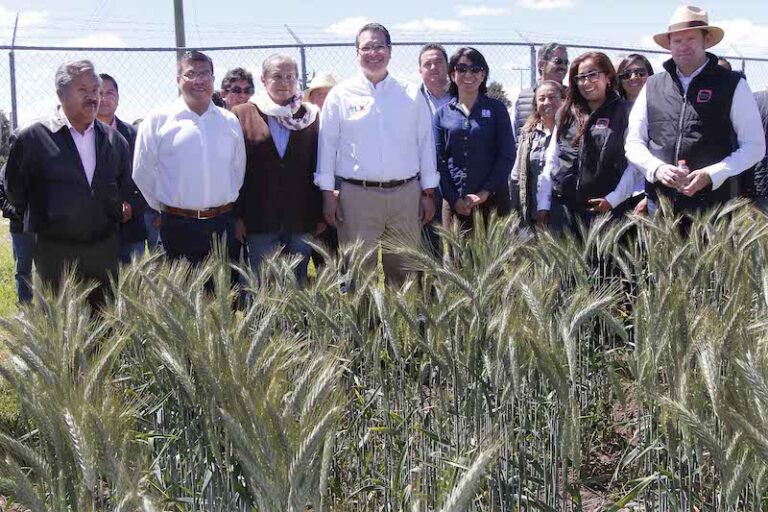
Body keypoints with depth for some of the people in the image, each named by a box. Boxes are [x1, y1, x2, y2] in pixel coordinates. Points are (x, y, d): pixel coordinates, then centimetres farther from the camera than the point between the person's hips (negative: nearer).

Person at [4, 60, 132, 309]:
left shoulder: (114, 139, 7)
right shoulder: (31, 138, -5)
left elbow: (125, 183, 22)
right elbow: (13, 188, 4)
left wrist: (122, 209, 11)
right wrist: (39, 219, 8)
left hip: (104, 249, 4)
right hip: (55, 252, -3)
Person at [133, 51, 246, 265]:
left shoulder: (230, 121, 9)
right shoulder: (157, 121, 0)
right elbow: (142, 173, 3)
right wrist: (164, 208, 7)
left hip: (223, 225, 3)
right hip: (178, 227, -3)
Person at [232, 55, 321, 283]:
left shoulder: (310, 115, 7)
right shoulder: (242, 115, 2)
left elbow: (319, 167, 8)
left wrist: (321, 214, 6)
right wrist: (237, 216, -3)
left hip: (301, 219, 2)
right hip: (259, 219, -2)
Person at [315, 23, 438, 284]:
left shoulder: (411, 95, 9)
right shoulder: (341, 95, 5)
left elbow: (425, 143, 10)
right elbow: (327, 145, 5)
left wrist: (429, 193, 7)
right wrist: (328, 194, -1)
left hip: (405, 194, 2)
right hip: (357, 195, -2)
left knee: (403, 270, 7)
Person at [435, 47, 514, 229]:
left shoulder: (496, 109, 6)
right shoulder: (442, 114, 10)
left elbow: (507, 155, 0)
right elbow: (439, 160, 5)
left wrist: (486, 192, -9)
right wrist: (454, 199, -6)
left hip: (492, 199, -1)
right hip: (455, 202, 1)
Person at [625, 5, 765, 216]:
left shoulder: (733, 86, 3)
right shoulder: (652, 87, 10)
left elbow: (754, 146, 1)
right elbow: (633, 143, 12)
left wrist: (710, 175, -14)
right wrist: (657, 168, -9)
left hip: (713, 205, -2)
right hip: (659, 203, 2)